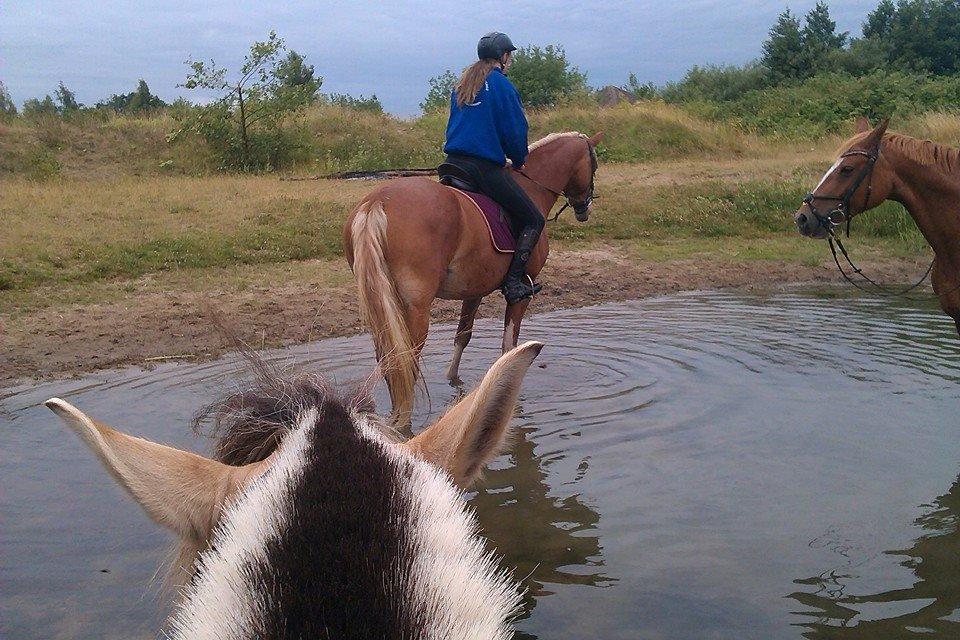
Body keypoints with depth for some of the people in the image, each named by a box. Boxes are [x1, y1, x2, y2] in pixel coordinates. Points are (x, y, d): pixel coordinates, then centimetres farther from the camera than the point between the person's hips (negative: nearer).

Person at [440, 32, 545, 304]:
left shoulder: (460, 84, 16)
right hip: (486, 167, -7)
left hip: (452, 162, 8)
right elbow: (515, 130, -6)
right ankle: (513, 281, -9)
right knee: (533, 220, 1)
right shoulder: (502, 85, -6)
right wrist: (518, 160, 13)